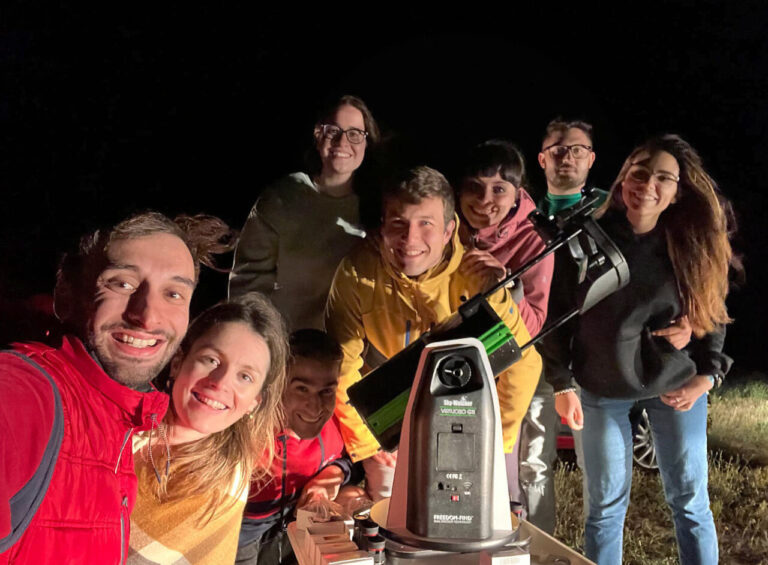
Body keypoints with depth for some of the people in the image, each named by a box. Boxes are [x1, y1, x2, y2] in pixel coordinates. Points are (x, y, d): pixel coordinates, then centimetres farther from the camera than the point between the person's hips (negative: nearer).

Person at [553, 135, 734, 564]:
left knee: (690, 500, 9)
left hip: (675, 384, 1)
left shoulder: (692, 246, -6)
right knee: (607, 503, 7)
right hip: (602, 388, -1)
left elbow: (711, 313, 6)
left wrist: (707, 375, -4)